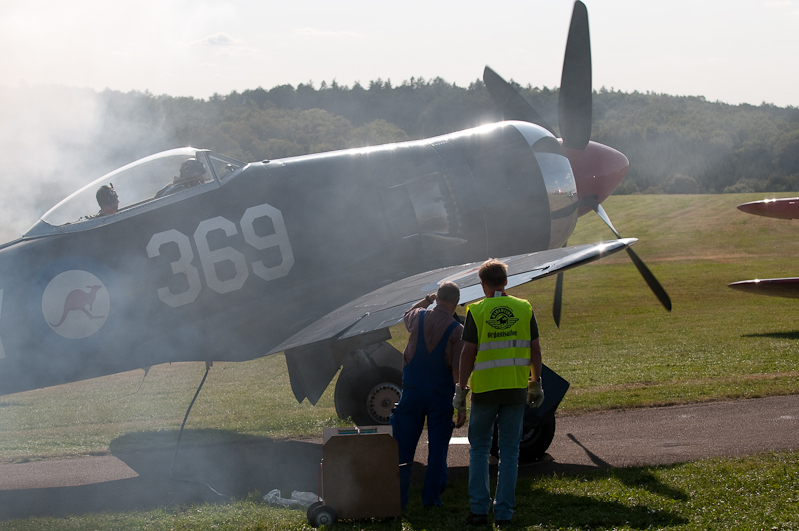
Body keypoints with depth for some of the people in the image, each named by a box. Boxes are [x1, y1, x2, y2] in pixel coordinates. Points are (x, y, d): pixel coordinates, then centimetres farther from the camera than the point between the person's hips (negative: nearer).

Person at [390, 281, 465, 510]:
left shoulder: (418, 317, -2)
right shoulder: (457, 330, -12)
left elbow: (407, 315, 26)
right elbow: (457, 370, -13)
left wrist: (428, 299, 29)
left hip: (412, 390, 3)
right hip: (440, 394, -3)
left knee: (404, 446, 7)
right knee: (437, 448, 7)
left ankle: (398, 497, 8)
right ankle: (431, 497, 8)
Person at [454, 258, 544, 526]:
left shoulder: (476, 311, -5)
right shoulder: (524, 309, 3)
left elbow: (468, 353, -8)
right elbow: (535, 350, 5)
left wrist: (460, 391, -2)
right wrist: (536, 384, 15)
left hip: (485, 389, -2)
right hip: (516, 390, 2)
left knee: (479, 449, 11)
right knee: (509, 451, 8)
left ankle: (478, 509, 6)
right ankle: (504, 512, 7)